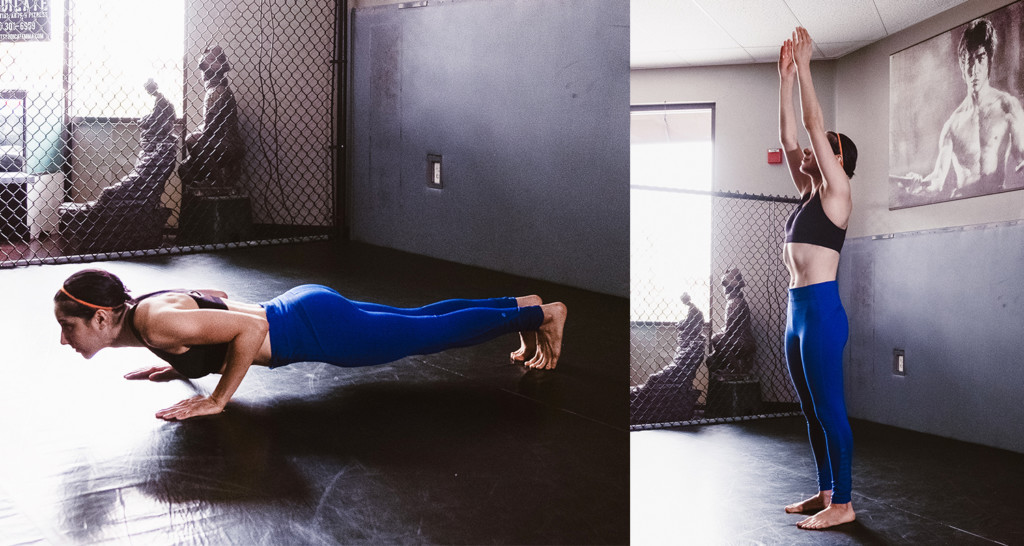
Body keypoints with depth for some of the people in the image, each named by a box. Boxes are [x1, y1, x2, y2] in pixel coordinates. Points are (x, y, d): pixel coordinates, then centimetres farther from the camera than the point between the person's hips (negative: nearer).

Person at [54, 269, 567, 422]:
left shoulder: (156, 323, -26)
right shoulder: (141, 308, 2)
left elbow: (249, 327, -31)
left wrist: (217, 400, -24)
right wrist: (180, 366, 12)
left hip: (317, 328, -8)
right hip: (301, 307, 8)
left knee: (432, 332, 7)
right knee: (418, 321, 21)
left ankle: (540, 314, 23)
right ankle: (520, 304, 36)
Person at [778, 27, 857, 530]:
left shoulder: (837, 193, -5)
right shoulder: (809, 195, 16)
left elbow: (815, 125, -9)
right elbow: (787, 137, 17)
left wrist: (804, 67, -5)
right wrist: (785, 79, 16)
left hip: (821, 310, -9)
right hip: (798, 310, 9)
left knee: (829, 410, -4)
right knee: (812, 411, 13)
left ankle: (842, 503, 3)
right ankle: (825, 492, 23)